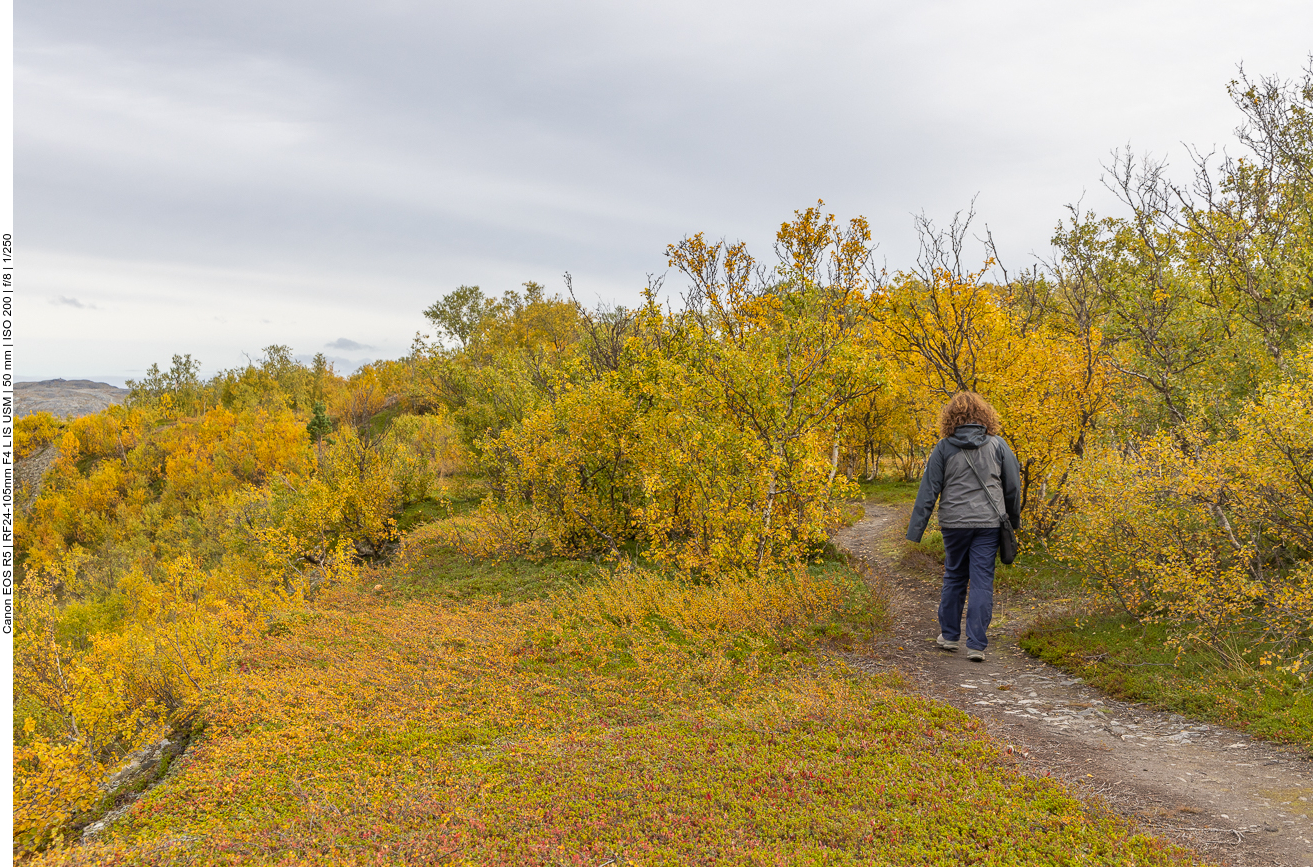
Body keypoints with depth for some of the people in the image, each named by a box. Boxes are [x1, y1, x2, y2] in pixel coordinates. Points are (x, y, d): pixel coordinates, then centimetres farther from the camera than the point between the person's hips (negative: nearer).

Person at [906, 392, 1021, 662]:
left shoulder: (944, 448, -3)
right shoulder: (998, 445, 1)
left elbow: (928, 491, -3)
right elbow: (1013, 487, 8)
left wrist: (915, 530, -1)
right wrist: (1014, 520, 23)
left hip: (954, 523, 0)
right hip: (988, 524, 0)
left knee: (954, 578, 16)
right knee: (982, 582, 1)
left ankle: (949, 634, 27)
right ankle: (976, 645, -1)